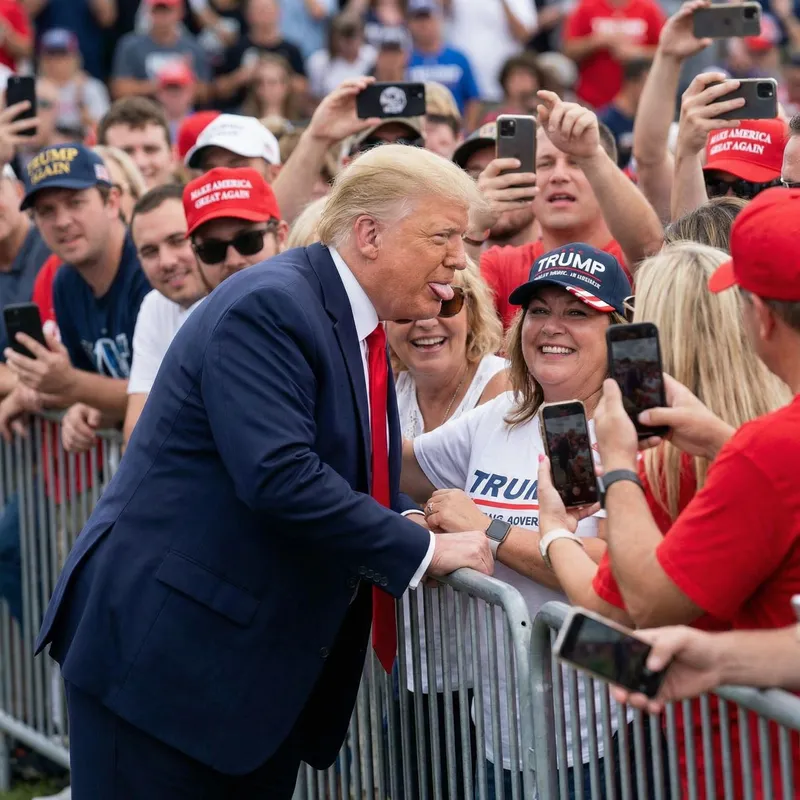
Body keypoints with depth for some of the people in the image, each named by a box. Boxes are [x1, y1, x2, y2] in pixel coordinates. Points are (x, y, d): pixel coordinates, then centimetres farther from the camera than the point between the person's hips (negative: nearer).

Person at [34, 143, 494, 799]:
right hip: (165, 647, -9)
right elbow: (279, 475, -28)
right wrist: (421, 549, -20)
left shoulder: (354, 326, 13)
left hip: (266, 662, 9)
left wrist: (409, 524, -1)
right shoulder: (268, 307, -17)